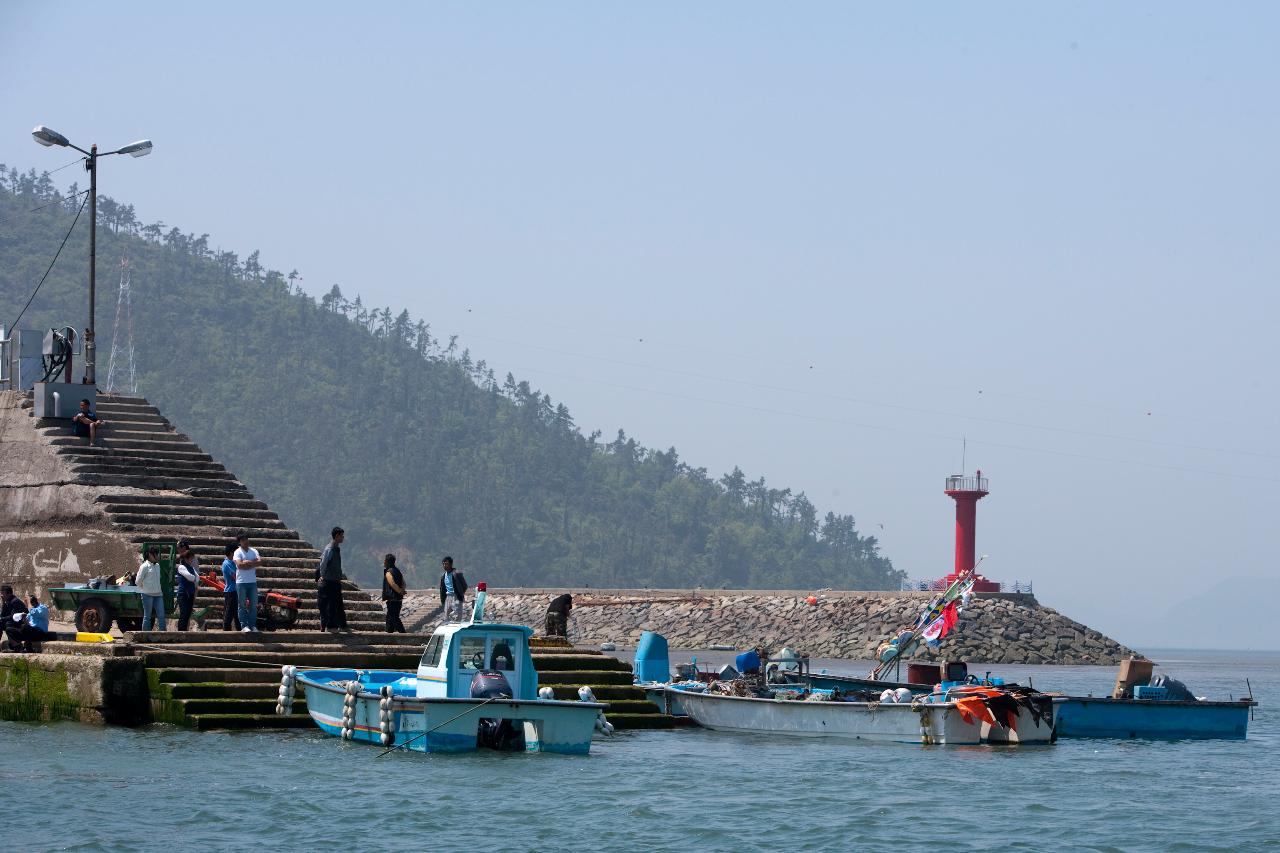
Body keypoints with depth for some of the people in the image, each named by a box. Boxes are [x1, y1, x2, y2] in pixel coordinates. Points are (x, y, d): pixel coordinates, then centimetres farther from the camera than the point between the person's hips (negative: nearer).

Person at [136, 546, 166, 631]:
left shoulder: (157, 566, 13)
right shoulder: (145, 566, -8)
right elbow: (138, 581, -6)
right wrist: (145, 588, 5)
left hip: (158, 594, 6)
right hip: (148, 594, -6)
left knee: (161, 616, 0)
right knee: (147, 616, 0)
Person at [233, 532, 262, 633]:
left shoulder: (254, 551, 11)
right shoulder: (238, 552, -1)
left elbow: (260, 562, -3)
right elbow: (239, 564, -16)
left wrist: (247, 562, -11)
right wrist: (253, 562, -7)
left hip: (253, 582, 4)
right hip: (241, 582, -4)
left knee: (253, 605, 4)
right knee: (242, 605, -3)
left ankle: (253, 625, 8)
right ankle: (244, 625, -2)